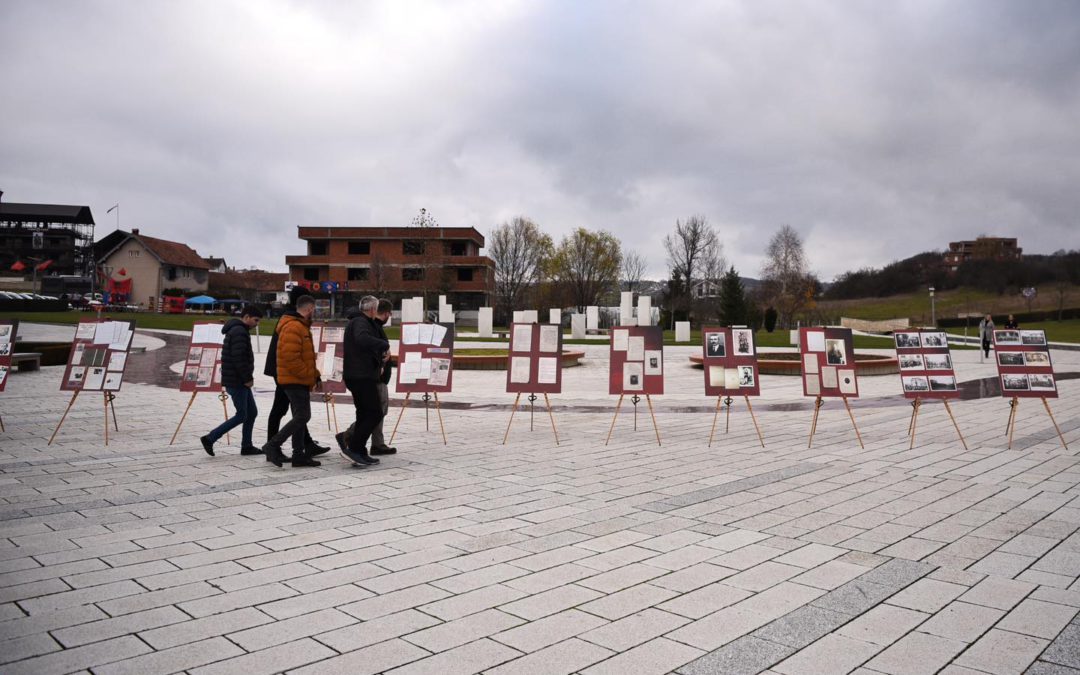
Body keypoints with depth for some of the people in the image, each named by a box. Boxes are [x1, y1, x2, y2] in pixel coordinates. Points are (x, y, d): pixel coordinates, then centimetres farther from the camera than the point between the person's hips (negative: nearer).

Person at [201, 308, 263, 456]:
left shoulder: (237, 330, 18)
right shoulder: (239, 332, -16)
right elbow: (239, 358, -23)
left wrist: (248, 377, 13)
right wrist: (247, 378, -16)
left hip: (240, 381, 11)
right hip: (236, 382, -11)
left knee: (252, 412, 13)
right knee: (241, 415, -5)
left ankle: (247, 446, 17)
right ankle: (209, 439, 0)